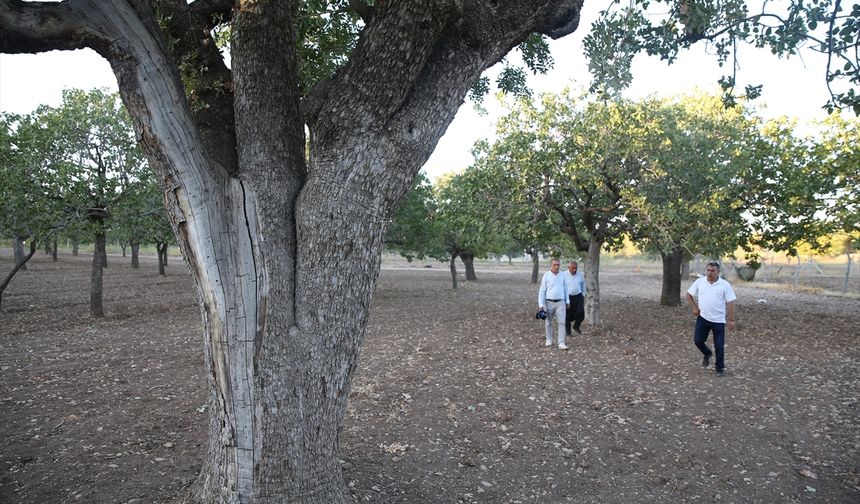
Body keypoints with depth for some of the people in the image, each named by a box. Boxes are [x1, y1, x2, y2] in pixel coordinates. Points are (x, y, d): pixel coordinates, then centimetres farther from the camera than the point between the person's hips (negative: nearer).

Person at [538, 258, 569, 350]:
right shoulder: (546, 275, -5)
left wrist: (567, 302, 13)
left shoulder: (562, 275, 4)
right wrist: (541, 305, -10)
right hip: (549, 303, -2)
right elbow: (542, 290, -6)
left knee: (562, 323, -7)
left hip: (560, 303, 2)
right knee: (549, 323, 11)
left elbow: (565, 289, 14)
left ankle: (561, 343, -6)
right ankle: (549, 340, 28)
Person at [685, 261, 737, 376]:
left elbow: (730, 303, -7)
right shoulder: (699, 282, -1)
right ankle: (707, 354, 34)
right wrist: (694, 308, 0)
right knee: (698, 340, 3)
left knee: (719, 346, 4)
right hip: (702, 318, 2)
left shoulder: (725, 285, -7)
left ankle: (719, 368, 20)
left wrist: (731, 320, -10)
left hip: (718, 320, -2)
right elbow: (689, 294, 10)